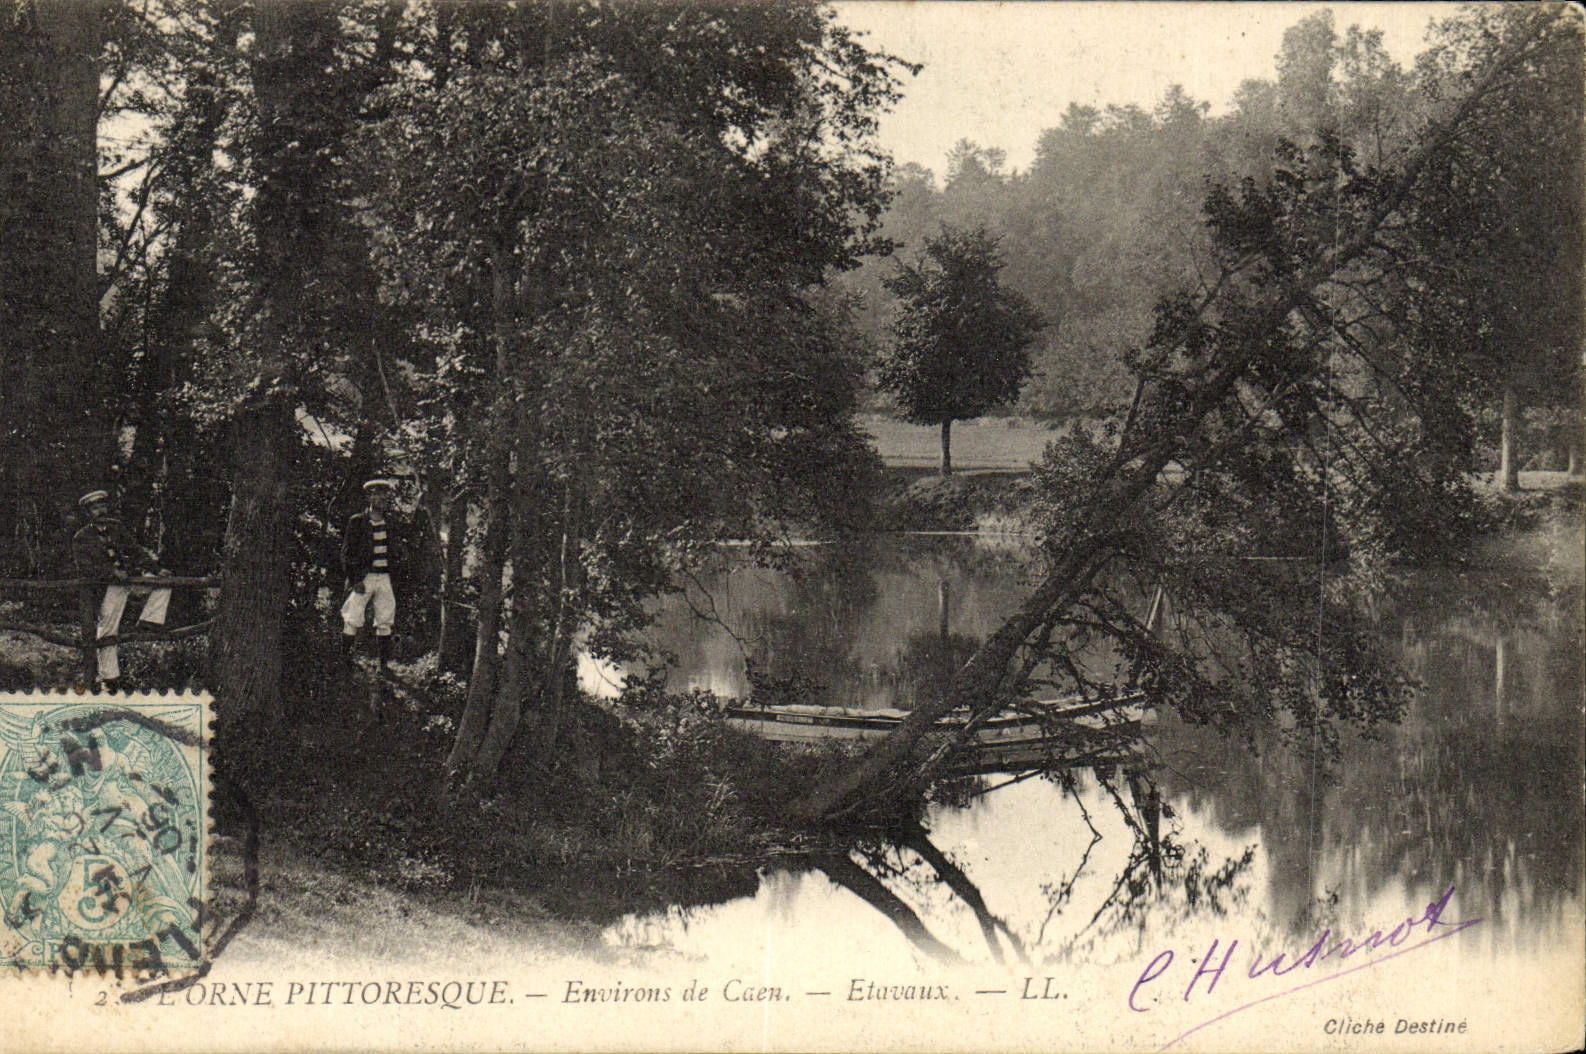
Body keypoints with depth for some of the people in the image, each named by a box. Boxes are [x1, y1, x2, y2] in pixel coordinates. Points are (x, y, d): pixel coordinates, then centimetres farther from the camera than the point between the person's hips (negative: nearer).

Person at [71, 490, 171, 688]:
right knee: (107, 630, -9)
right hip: (109, 586, -5)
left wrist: (156, 568, -1)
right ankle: (109, 676, -3)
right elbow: (85, 567, -10)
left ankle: (148, 621, -9)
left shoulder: (117, 528, 15)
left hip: (132, 577, 5)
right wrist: (113, 572, -23)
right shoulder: (81, 538, 1)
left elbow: (135, 550, 13)